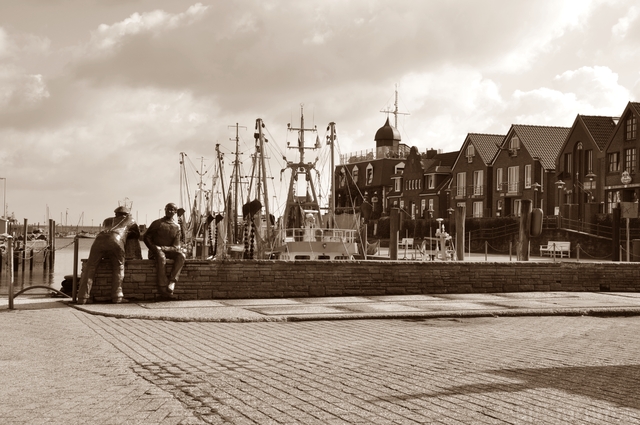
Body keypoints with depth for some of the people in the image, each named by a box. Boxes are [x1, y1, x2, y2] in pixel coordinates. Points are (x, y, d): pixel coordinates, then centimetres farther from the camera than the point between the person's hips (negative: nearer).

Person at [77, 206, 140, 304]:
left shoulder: (107, 221, 42)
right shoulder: (130, 220, 37)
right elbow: (136, 238, 46)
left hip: (99, 239, 2)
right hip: (115, 240, -2)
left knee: (90, 268, 6)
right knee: (118, 268, 14)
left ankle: (82, 297, -6)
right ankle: (117, 295, 0)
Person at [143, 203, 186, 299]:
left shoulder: (176, 227, 11)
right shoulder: (157, 223, 5)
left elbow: (176, 245, 3)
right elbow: (146, 237, 5)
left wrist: (163, 248, -17)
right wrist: (153, 248, -12)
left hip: (169, 250, 3)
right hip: (156, 251, -3)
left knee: (181, 256, -29)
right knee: (161, 257, -39)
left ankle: (171, 282, -39)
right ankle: (163, 289, -43)